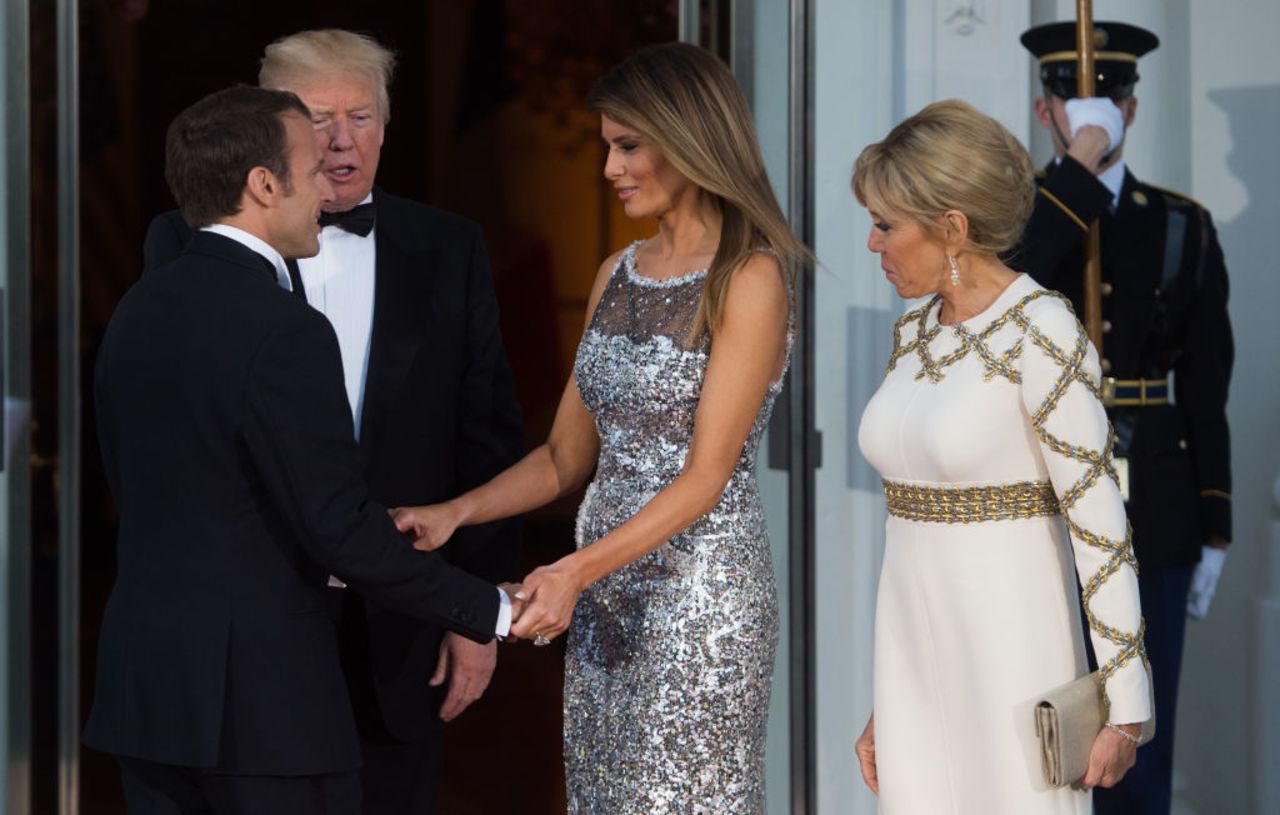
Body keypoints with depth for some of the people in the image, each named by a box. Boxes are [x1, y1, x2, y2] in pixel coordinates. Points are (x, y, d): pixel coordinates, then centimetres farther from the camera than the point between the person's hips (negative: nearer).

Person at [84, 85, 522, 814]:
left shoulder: (140, 309, 8)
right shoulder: (284, 331, -17)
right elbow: (345, 530, -18)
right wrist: (491, 612, -9)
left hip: (144, 677, 8)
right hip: (263, 694, -8)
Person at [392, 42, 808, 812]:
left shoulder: (749, 279, -11)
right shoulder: (618, 274, 11)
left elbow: (706, 475, -16)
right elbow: (567, 457, 13)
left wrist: (575, 571, -24)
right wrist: (456, 512, -2)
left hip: (702, 593, -7)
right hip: (605, 596, 7)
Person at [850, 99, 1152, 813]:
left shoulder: (1042, 336, -13)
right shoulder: (914, 336, 10)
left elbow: (1100, 520, -15)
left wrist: (1125, 707, -16)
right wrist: (885, 702, 18)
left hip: (1011, 645, -7)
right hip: (917, 649, 7)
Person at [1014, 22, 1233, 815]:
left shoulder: (1184, 229, 6)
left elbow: (1207, 386, 6)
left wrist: (1214, 533, 3)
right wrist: (1080, 162, -21)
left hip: (1153, 519, 1)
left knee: (1141, 748, 5)